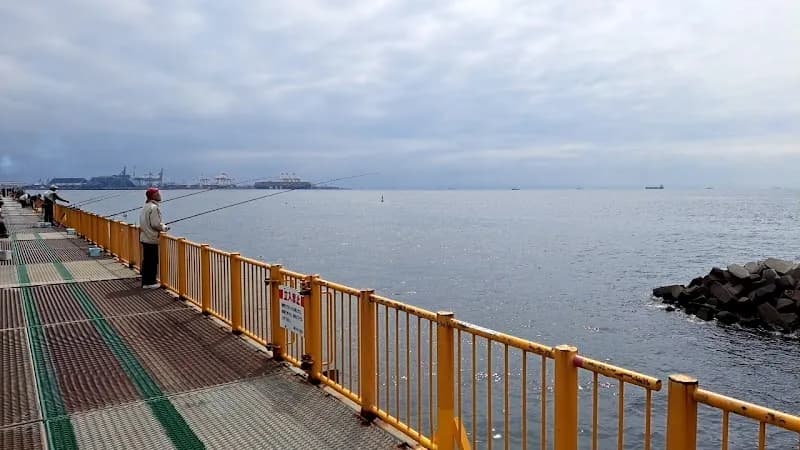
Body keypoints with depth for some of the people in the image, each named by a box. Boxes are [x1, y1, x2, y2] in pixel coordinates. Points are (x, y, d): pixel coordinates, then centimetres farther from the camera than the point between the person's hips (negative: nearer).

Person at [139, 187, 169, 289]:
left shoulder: (145, 207, 13)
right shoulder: (154, 207, -17)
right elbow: (155, 224, -21)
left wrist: (162, 226, 17)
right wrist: (165, 227, -3)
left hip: (144, 237, 9)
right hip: (152, 239, -9)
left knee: (146, 260, 13)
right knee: (153, 261, -1)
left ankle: (145, 282, 19)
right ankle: (150, 282, 4)